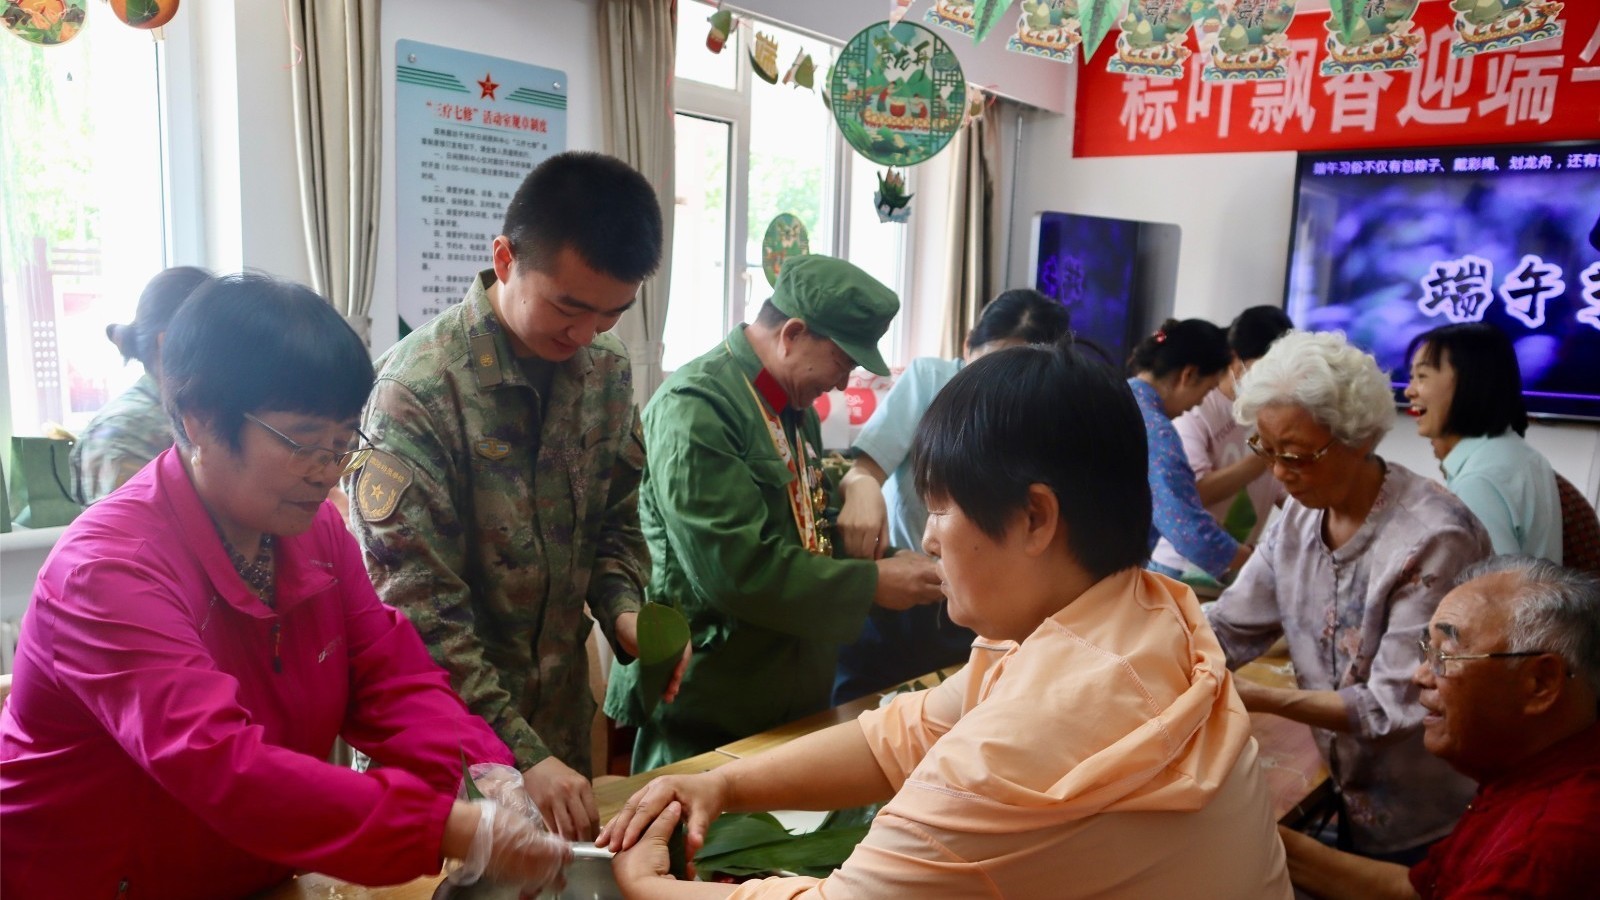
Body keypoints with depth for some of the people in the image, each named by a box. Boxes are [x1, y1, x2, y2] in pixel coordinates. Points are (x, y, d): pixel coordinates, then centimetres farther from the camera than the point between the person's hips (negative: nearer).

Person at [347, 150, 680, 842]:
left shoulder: (607, 373, -2)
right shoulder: (417, 390, -21)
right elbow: (419, 611, -23)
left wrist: (622, 610, -10)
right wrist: (518, 754, -26)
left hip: (562, 717, 6)